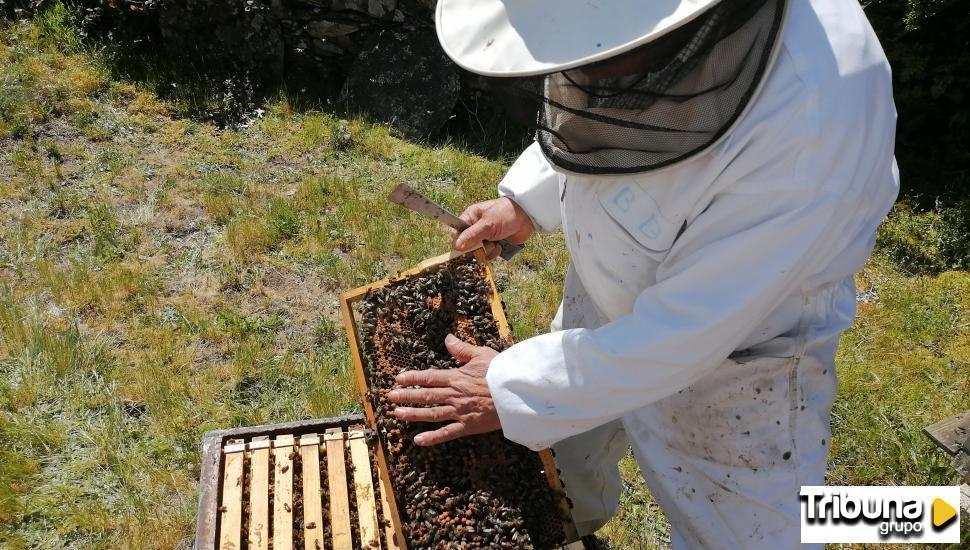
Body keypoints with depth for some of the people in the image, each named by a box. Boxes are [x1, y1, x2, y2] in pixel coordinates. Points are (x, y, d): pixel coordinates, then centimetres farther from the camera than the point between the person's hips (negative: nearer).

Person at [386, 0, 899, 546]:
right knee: (567, 445, 29)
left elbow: (689, 328, -33)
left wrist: (511, 390, -25)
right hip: (606, 298, 6)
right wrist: (525, 201, -2)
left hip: (736, 360, -6)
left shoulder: (815, 115, -40)